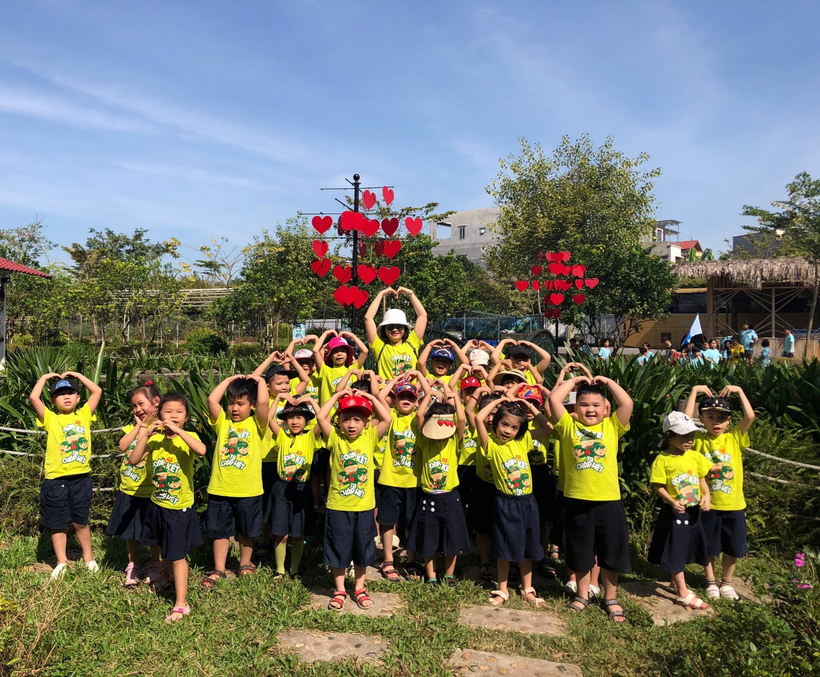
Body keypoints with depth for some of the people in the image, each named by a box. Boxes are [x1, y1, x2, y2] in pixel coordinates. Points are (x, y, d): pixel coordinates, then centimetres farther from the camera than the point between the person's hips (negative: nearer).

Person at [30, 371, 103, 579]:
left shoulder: (83, 415, 5)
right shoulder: (50, 418, -2)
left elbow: (97, 391, 3)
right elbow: (34, 397, -15)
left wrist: (78, 375, 9)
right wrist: (45, 377, -2)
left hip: (81, 478, 2)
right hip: (56, 480, -1)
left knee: (80, 522, 14)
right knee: (58, 524, 11)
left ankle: (88, 558, 29)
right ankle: (61, 562, 25)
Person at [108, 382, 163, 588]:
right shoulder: (131, 427, 7)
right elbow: (123, 446, -11)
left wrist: (145, 427, -16)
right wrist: (138, 425, -9)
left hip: (149, 492, -5)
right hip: (128, 491, 5)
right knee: (130, 534, 16)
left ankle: (155, 568, 24)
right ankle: (132, 568, 31)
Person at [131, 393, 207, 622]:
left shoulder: (188, 437, -15)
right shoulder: (154, 439, -3)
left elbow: (201, 450, -38)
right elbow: (133, 460, -14)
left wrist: (177, 430, -36)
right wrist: (146, 434, -22)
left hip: (180, 508, -5)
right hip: (158, 505, 5)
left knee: (177, 556, -1)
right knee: (164, 549, 26)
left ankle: (181, 605, 8)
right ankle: (167, 576, 54)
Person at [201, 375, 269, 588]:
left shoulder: (256, 424, -3)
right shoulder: (222, 422, 3)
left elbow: (264, 403, -21)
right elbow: (212, 400, -11)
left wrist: (260, 381, -7)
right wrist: (229, 379, -3)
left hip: (248, 490, -2)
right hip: (220, 490, 2)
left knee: (246, 531, 15)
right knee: (220, 531, 13)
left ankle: (245, 565, 33)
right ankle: (218, 570, 25)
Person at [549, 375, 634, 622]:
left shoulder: (612, 427, 3)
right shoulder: (569, 426, 1)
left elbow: (627, 403, -10)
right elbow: (553, 399, -8)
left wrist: (606, 382, -2)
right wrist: (574, 381, 1)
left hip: (609, 501, 0)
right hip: (577, 501, 0)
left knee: (611, 552, 13)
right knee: (581, 552, 16)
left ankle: (611, 598, 31)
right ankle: (582, 595, 34)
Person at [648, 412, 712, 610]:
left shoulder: (695, 456, 1)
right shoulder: (663, 459, -14)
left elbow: (702, 480, 7)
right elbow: (659, 486, -12)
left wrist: (706, 496, -11)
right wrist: (672, 502, -26)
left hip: (694, 512, 6)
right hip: (674, 513, -5)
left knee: (687, 548, 18)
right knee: (676, 552, 2)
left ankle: (677, 583, 38)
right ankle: (683, 594, 12)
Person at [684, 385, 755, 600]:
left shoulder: (735, 438, -1)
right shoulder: (699, 440, -4)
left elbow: (750, 416, -14)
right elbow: (686, 420, -20)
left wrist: (739, 391, -11)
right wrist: (694, 391, -16)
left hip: (733, 504, 1)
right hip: (708, 504, -1)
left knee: (732, 548, 14)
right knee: (709, 547, 12)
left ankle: (727, 583, 34)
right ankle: (711, 583, 30)